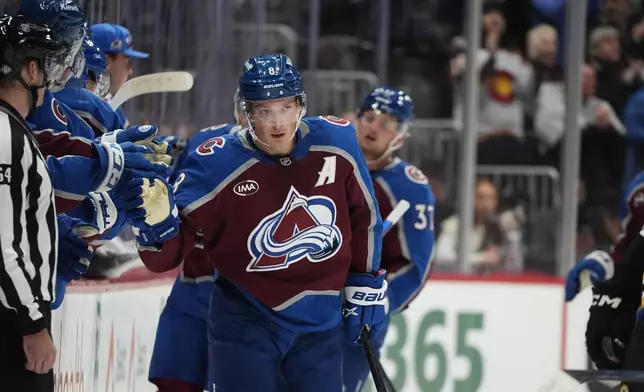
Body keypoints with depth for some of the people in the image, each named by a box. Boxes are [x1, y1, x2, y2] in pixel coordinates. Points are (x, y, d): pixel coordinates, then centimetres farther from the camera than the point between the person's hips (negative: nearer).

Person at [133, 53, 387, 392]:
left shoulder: (336, 143, -8)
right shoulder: (217, 165, -18)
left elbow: (363, 217, 9)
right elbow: (168, 255, -16)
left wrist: (365, 286, 12)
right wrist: (157, 223, -37)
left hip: (320, 322, 4)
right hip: (245, 323, -4)